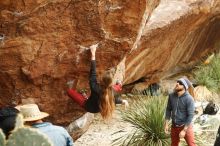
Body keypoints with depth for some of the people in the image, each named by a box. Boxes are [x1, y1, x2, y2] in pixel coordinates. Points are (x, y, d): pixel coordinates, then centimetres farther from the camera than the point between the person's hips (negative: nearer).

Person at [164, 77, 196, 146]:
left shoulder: (189, 99, -21)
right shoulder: (171, 96, -6)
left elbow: (190, 115, -19)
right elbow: (168, 109, 5)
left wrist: (184, 130, -20)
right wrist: (166, 124, 2)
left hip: (185, 126, -5)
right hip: (174, 126, 5)